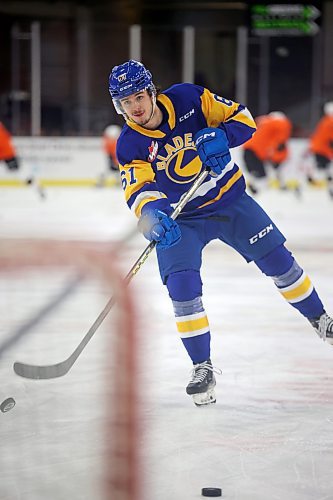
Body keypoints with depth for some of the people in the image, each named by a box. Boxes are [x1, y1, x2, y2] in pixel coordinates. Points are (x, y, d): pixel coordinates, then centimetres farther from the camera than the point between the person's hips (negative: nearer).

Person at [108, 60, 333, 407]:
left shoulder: (188, 98, -15)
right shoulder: (130, 145, -15)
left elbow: (242, 118, -9)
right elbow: (138, 188, -30)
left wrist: (221, 136, -31)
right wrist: (151, 212, -51)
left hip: (229, 199, 1)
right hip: (180, 218, -1)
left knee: (278, 260, 5)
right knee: (182, 286, -18)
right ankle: (202, 367, -3)